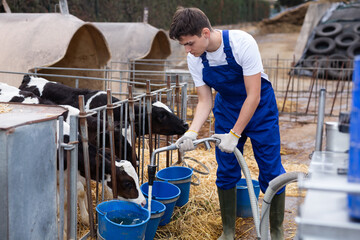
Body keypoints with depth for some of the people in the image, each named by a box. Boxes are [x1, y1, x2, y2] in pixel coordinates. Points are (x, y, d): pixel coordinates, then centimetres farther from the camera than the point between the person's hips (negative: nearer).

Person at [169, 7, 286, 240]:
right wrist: (192, 132, -24)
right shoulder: (195, 59, -15)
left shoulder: (242, 43, -30)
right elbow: (205, 101, -8)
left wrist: (235, 134, -27)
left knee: (271, 171, 0)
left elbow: (253, 96, -27)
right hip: (227, 109, 4)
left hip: (259, 108, -4)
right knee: (226, 172, 5)